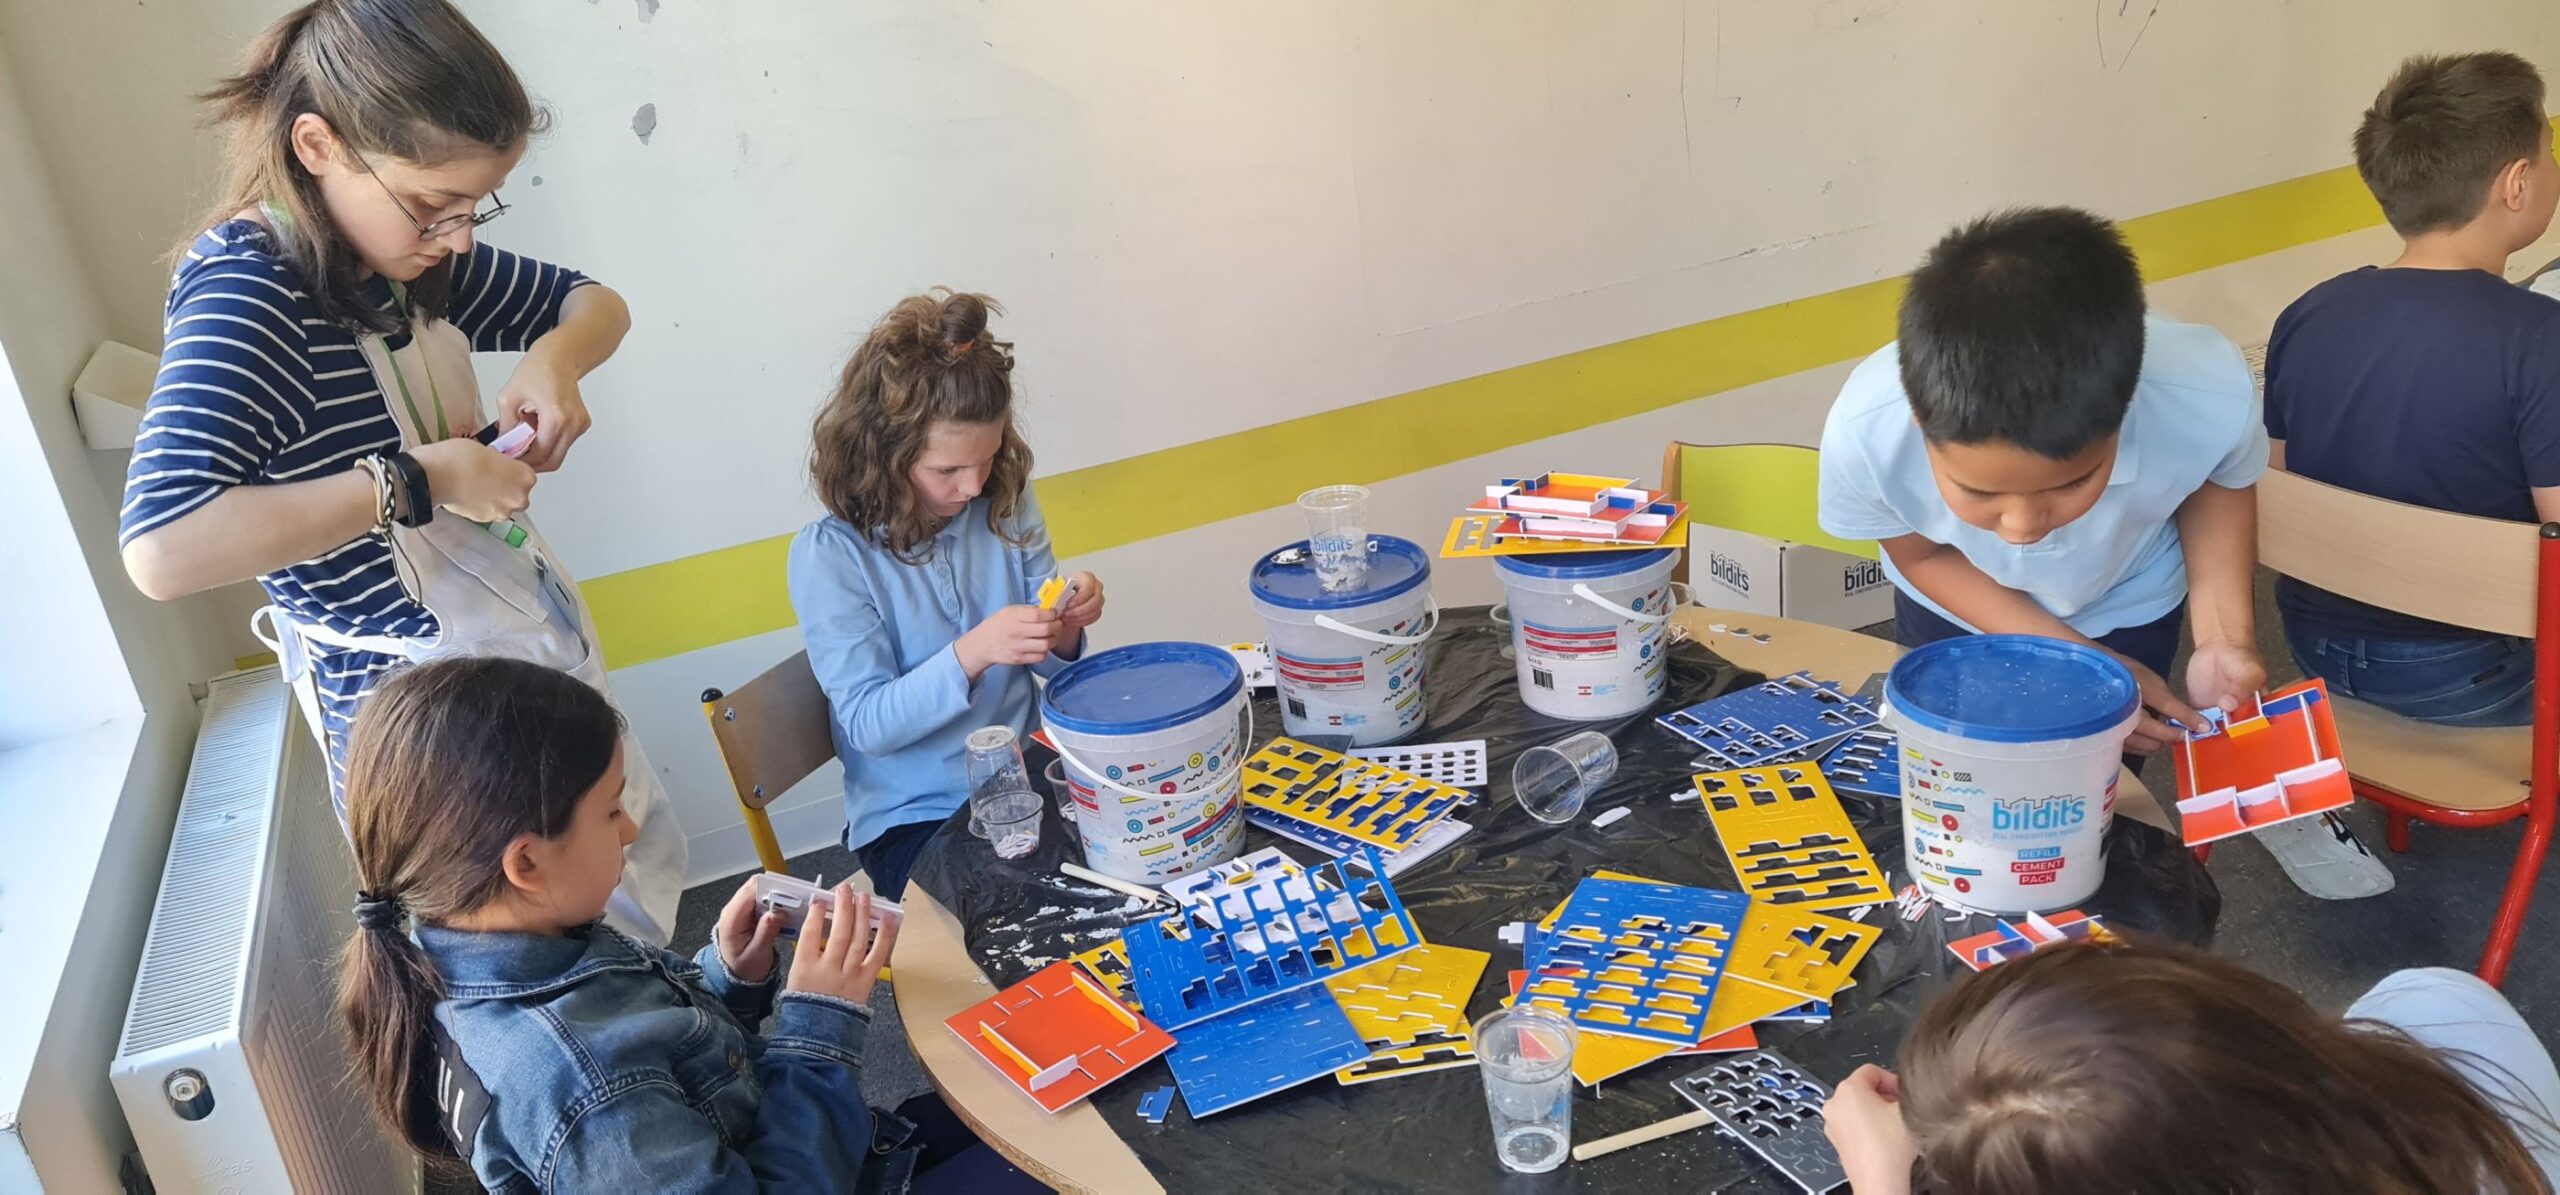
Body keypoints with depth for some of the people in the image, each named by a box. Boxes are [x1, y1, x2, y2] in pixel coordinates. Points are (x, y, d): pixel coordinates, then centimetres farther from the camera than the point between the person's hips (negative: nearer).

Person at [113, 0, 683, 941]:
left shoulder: (409, 253, -2)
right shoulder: (247, 292, -25)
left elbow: (593, 303, 12)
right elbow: (162, 548, -38)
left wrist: (554, 357, -10)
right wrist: (412, 481, -33)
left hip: (533, 645, 9)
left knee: (649, 861, 23)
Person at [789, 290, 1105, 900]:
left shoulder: (1006, 506, -2)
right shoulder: (829, 554, -13)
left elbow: (1047, 665, 8)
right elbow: (867, 723, -16)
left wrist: (1065, 629, -16)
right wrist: (970, 654, -31)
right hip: (914, 818, -4)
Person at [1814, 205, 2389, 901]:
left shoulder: (2210, 398, -40)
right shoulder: (1865, 430, -42)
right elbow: (1921, 555, -18)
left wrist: (2225, 636, -24)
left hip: (2125, 608, 0)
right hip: (1954, 610, 0)